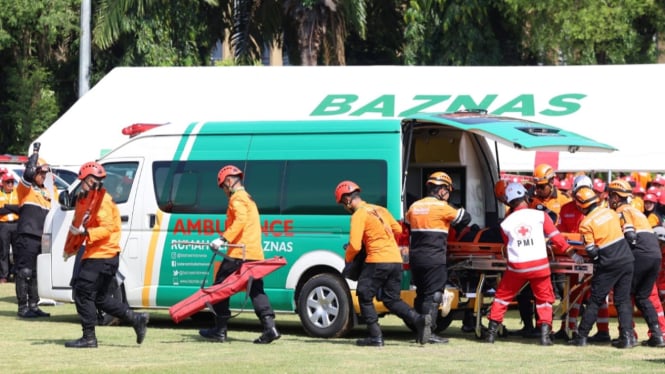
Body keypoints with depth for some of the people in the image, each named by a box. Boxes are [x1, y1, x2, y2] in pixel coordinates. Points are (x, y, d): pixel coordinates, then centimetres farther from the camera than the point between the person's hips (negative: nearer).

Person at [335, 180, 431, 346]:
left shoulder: (358, 215, -7)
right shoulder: (380, 210, 17)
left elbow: (354, 246, -13)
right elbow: (397, 229, 25)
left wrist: (348, 259, 6)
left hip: (377, 261, -7)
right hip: (396, 260, 8)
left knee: (365, 297, 6)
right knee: (392, 299, 14)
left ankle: (375, 337, 0)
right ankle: (419, 319, -6)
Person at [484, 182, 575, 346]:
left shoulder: (506, 223, 5)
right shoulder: (540, 215, 0)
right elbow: (555, 236, -1)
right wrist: (571, 253, 6)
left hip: (516, 266, 1)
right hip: (539, 265, -1)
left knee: (503, 296, 17)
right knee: (544, 299, 12)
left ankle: (492, 331, 16)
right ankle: (545, 333, 0)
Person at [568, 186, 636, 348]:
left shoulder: (586, 223, -9)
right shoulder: (610, 212, 7)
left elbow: (591, 251, -12)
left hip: (608, 266, -5)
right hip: (627, 261, 5)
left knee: (595, 301, 4)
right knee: (623, 300, 9)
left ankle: (582, 336, 8)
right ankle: (627, 337, -1)